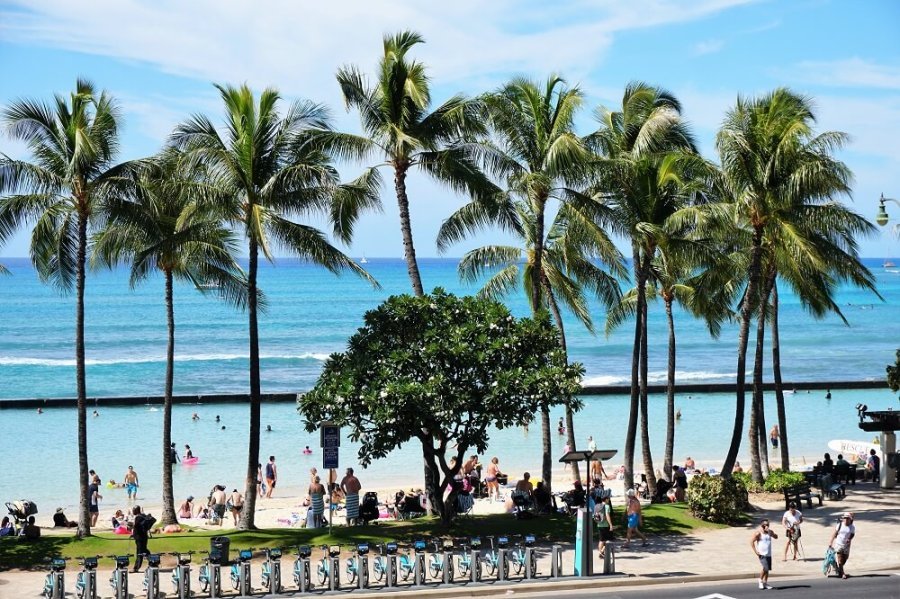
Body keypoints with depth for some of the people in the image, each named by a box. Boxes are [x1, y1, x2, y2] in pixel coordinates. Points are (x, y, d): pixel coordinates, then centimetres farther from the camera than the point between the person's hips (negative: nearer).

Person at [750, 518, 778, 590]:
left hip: (768, 554, 6)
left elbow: (776, 537, -6)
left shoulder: (770, 532, 8)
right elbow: (751, 541, -9)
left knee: (767, 569, 9)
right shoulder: (758, 533, -8)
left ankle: (765, 583, 20)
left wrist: (771, 533, -23)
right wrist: (755, 551, -14)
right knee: (765, 568, -17)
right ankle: (761, 580, 4)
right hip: (762, 554, -6)